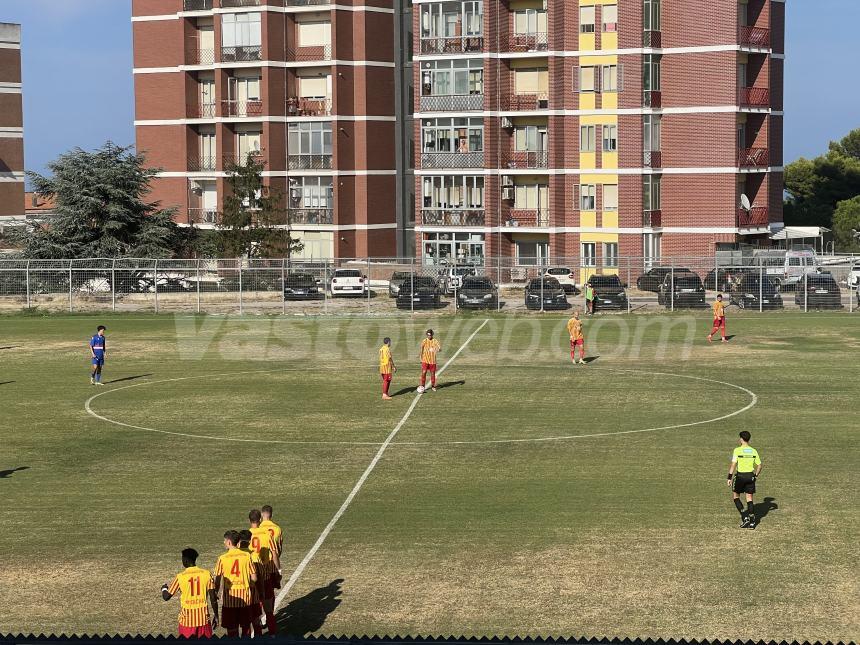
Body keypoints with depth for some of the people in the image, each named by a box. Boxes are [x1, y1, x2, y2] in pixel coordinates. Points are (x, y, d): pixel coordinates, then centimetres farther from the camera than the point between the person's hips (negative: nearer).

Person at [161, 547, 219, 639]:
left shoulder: (180, 576, -7)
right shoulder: (206, 574, -2)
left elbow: (166, 597, -1)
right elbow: (213, 598, -2)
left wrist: (164, 588, 22)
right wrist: (216, 616, 8)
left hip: (187, 619, -2)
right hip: (203, 618, 2)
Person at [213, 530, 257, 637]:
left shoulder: (222, 558, -9)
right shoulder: (246, 556, -3)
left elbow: (217, 580, -5)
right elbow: (254, 578, -2)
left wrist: (215, 594, 9)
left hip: (230, 596, -2)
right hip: (245, 595, 2)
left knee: (232, 628, 5)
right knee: (246, 626, 15)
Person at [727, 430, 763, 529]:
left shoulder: (737, 450, -9)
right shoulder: (754, 451, 4)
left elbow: (733, 464, -15)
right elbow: (759, 466, 6)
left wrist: (729, 478, -13)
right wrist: (755, 476, 20)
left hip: (740, 476, -4)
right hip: (750, 476, 4)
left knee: (735, 496, 13)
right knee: (749, 498, 9)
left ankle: (744, 517, 0)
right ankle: (752, 522, 7)